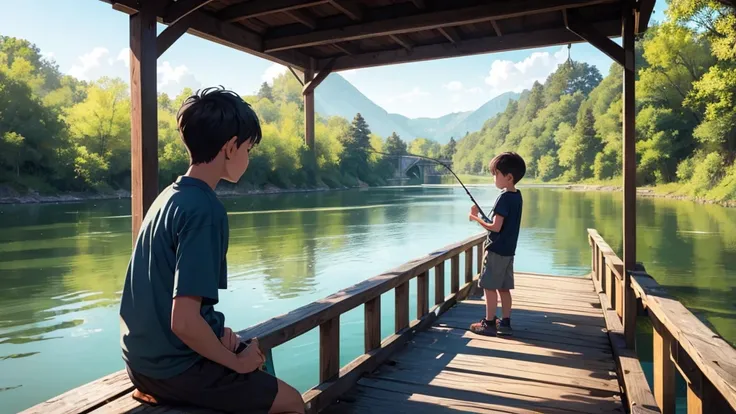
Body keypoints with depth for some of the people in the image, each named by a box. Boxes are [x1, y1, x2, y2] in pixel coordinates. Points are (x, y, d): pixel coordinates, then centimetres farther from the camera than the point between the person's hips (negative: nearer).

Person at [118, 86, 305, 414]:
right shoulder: (204, 209, -24)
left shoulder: (170, 196, 4)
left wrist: (217, 330, 3)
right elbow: (184, 321, -29)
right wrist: (237, 362, -14)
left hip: (146, 357, 9)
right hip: (174, 368, -9)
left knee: (253, 350, 27)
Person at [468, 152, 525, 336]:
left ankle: (489, 323, 6)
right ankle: (505, 323, 18)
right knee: (504, 287, 12)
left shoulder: (504, 197, -18)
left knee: (489, 286, 0)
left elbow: (496, 227, -20)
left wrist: (475, 218, -11)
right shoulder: (517, 195, 8)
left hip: (496, 250, -9)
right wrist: (483, 217, 11)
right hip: (508, 250, 9)